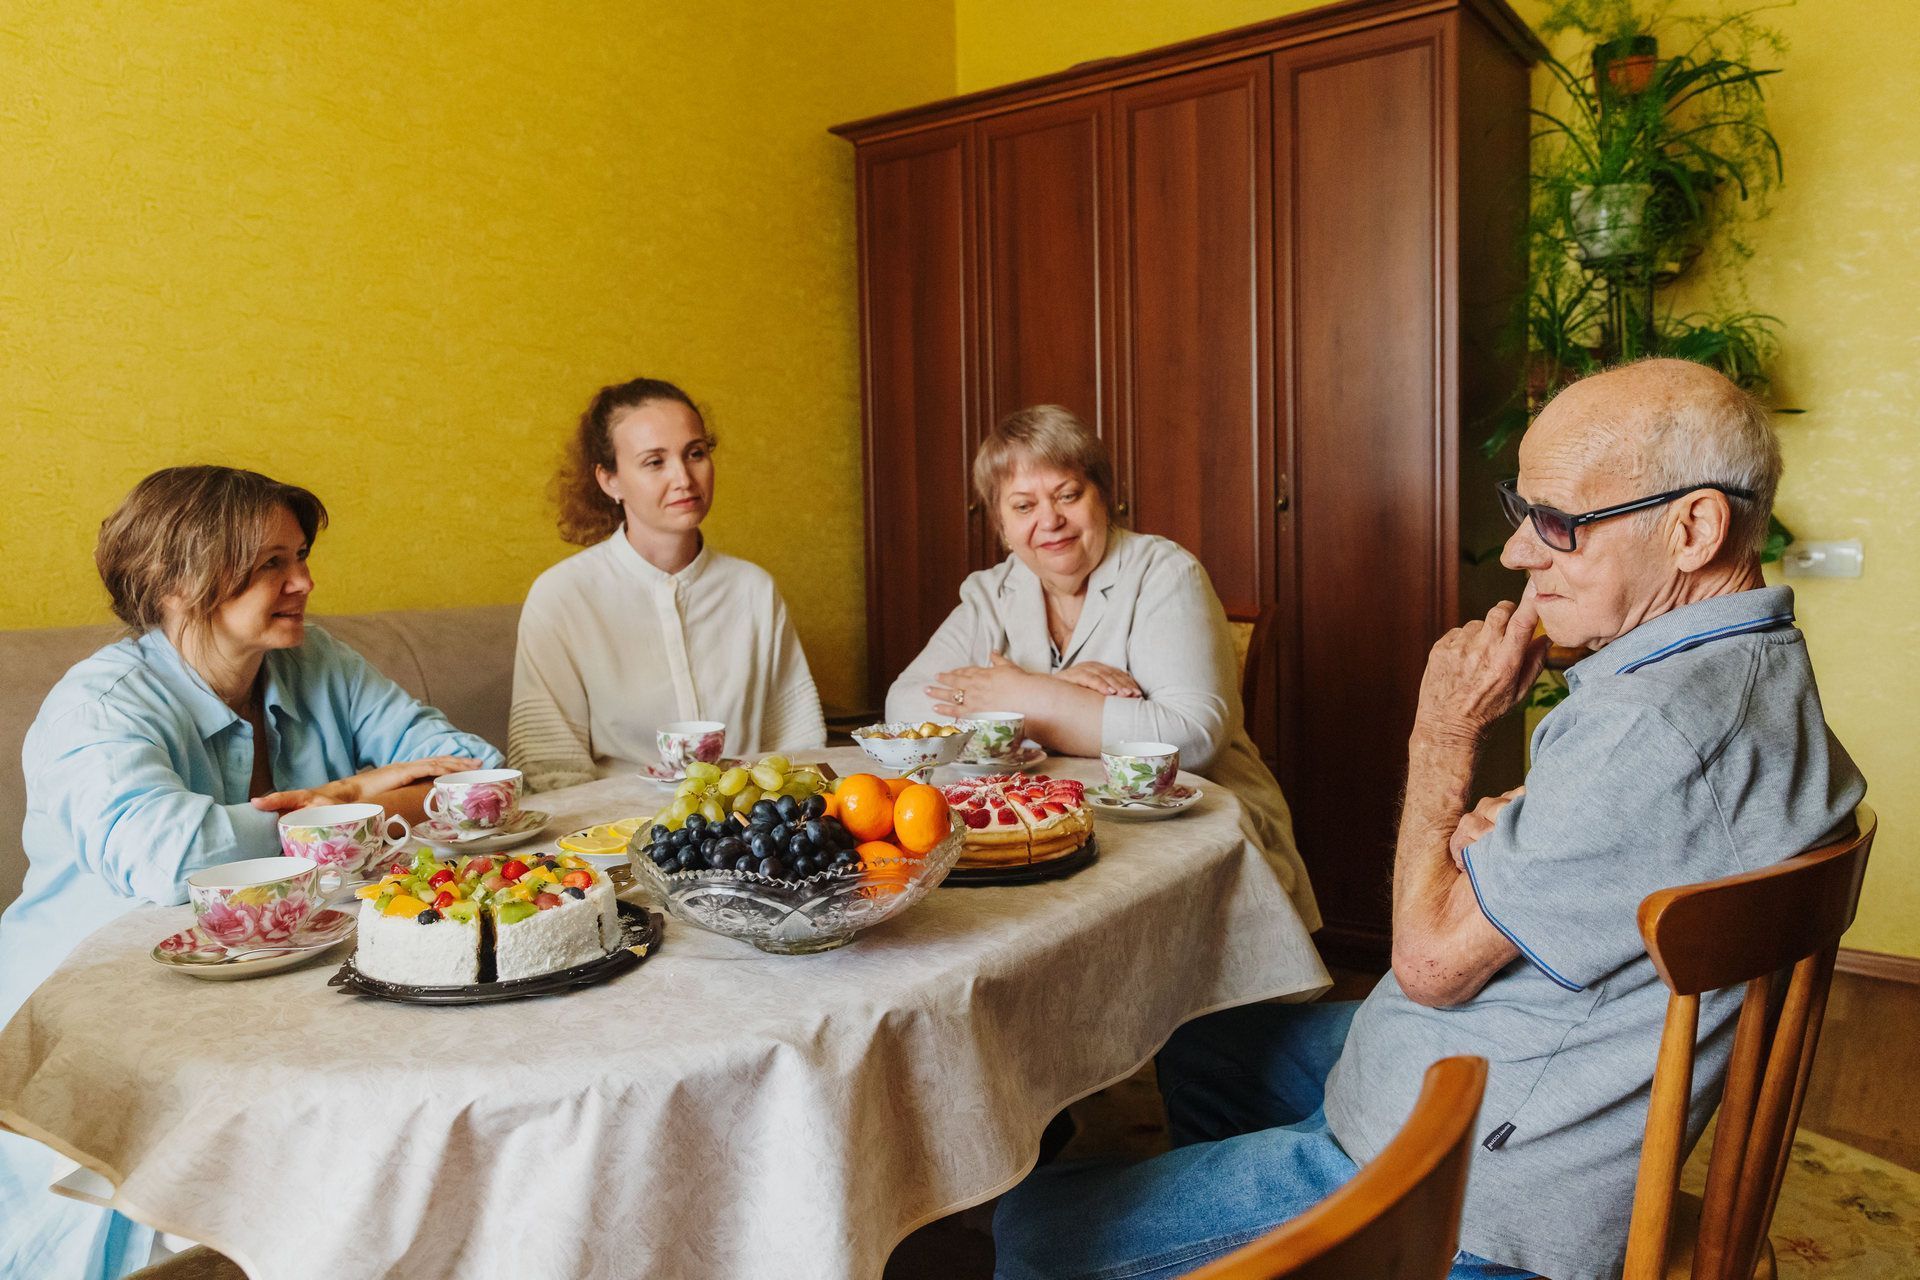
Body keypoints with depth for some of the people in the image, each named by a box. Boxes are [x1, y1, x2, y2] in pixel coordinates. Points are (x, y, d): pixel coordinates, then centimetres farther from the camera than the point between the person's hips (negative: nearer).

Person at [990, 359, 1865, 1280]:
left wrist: (1445, 733, -13)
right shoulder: (1755, 662, 4)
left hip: (1463, 1200, -11)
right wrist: (1501, 834, -9)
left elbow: (1430, 958, -23)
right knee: (1199, 1050, 28)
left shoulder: (1657, 727, -31)